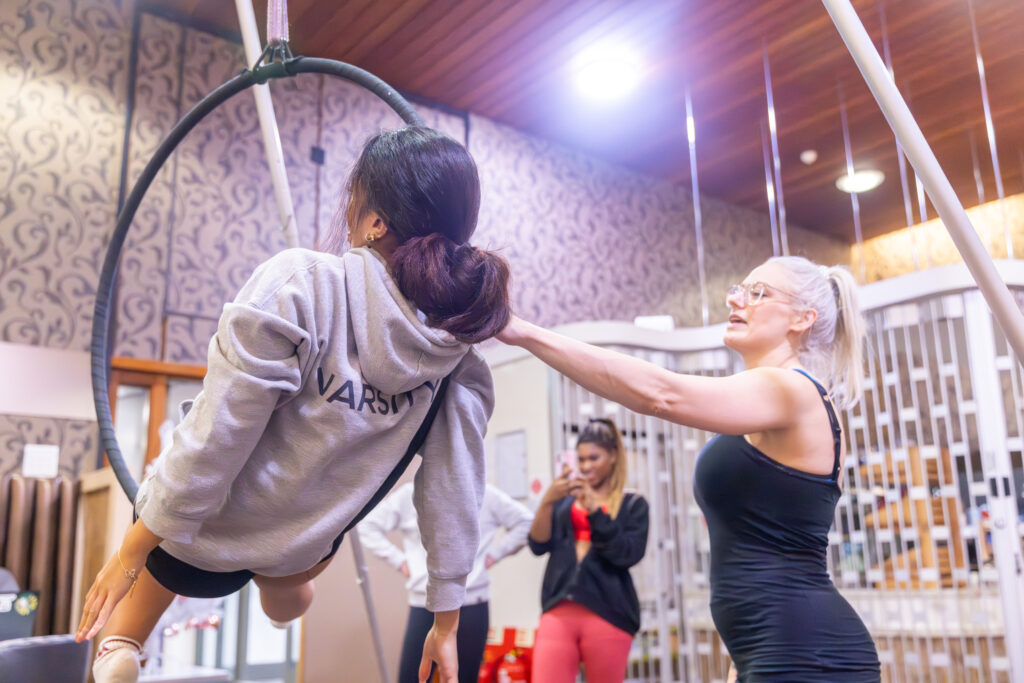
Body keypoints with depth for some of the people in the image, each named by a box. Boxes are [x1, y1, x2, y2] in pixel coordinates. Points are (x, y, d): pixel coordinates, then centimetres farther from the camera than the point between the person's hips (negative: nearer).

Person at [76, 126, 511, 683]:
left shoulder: (300, 282, -29)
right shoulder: (460, 357, -16)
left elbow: (213, 441, -26)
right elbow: (455, 493, -12)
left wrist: (131, 551, -14)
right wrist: (445, 621, 1)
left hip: (202, 539, -3)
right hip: (300, 548, 3)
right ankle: (285, 582, 46)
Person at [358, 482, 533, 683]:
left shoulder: (484, 495, 2)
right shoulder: (408, 495, 3)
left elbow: (524, 521, 7)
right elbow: (368, 526, 7)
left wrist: (494, 554, 2)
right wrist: (398, 560, 0)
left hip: (471, 604, 0)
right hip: (423, 605, 0)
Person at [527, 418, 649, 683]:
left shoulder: (632, 504, 8)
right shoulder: (564, 501, 13)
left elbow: (628, 554, -6)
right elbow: (538, 545, 3)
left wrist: (594, 510, -15)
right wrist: (548, 500, -12)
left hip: (608, 615, -1)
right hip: (559, 611, 2)